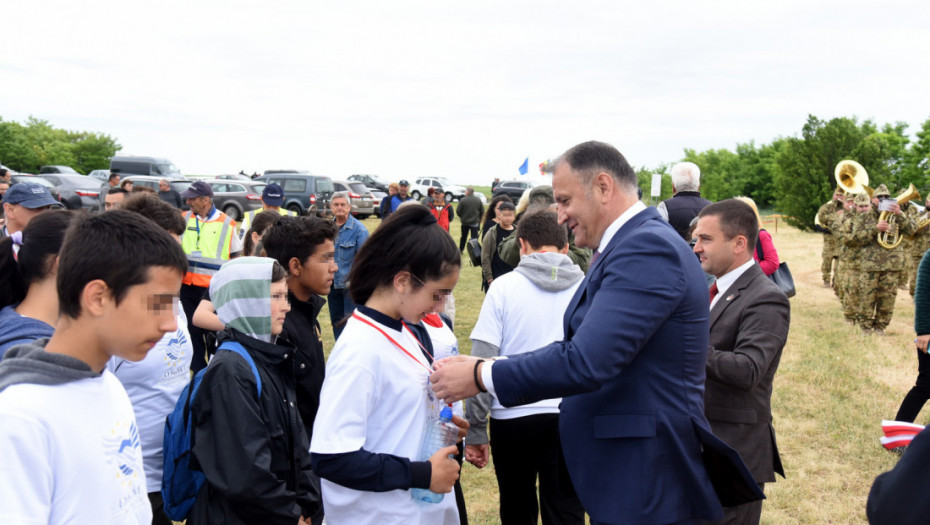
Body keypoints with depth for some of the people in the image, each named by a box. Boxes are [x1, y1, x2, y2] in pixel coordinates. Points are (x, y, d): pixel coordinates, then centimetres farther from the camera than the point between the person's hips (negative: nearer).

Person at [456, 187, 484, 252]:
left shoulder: (462, 200, -14)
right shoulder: (478, 200, -6)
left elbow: (458, 211, -10)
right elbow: (482, 211, -1)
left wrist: (461, 217, 10)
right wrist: (479, 219, 17)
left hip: (464, 222, 0)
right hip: (474, 222, 0)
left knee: (463, 237, 17)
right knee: (474, 237, 3)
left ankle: (461, 249, 29)